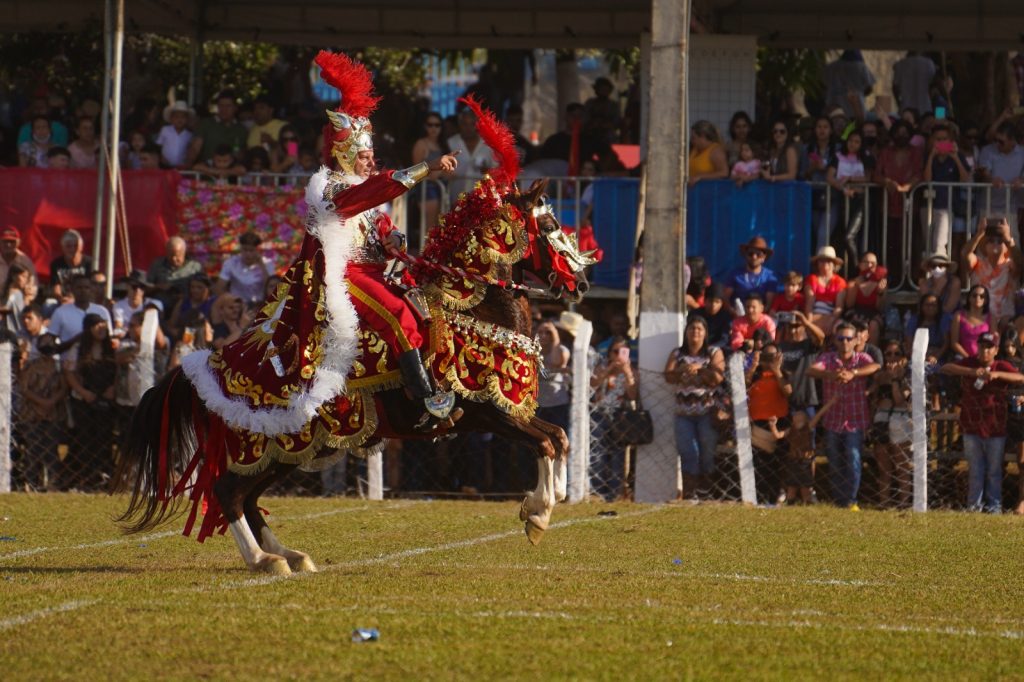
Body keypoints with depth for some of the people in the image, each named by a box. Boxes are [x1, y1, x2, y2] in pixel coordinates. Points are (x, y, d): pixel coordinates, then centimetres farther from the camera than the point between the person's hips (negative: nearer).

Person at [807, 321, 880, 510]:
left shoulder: (861, 358, -1)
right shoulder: (828, 358, 2)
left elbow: (874, 367, -24)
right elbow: (811, 370, -18)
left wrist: (852, 373, -41)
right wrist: (831, 374, -39)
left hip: (855, 421, -2)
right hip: (833, 420, 2)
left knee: (853, 459, -12)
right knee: (835, 464, 8)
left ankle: (850, 500, -5)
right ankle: (838, 501, 18)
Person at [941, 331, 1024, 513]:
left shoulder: (1002, 367, -4)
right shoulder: (969, 363, -2)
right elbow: (944, 368, -15)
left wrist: (997, 374, -33)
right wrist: (971, 372, -29)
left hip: (996, 429, -1)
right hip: (971, 427, 1)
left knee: (994, 470, 7)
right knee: (975, 470, 8)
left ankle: (994, 505, 15)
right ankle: (974, 505, 15)